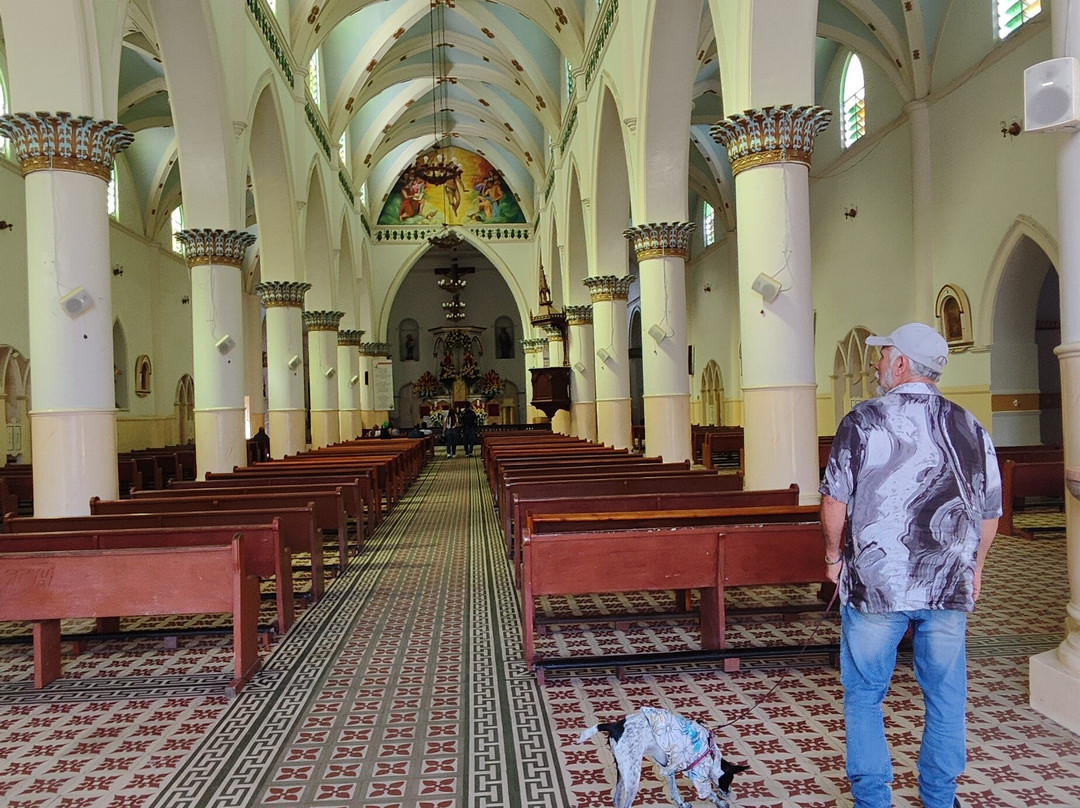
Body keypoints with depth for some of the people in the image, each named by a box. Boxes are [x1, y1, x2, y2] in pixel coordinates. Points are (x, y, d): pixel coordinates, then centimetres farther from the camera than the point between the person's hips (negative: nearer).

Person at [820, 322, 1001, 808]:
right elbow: (990, 510, 10)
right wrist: (974, 567, 23)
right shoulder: (969, 426, 5)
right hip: (950, 587, 4)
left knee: (864, 695, 10)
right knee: (945, 697, 15)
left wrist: (834, 556, 6)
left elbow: (834, 500, -9)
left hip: (874, 584, -3)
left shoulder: (863, 421, -8)